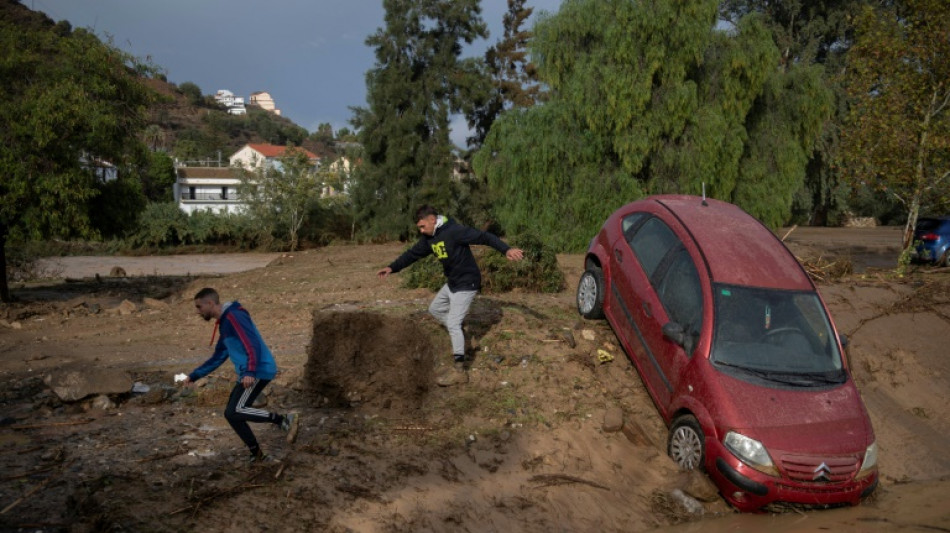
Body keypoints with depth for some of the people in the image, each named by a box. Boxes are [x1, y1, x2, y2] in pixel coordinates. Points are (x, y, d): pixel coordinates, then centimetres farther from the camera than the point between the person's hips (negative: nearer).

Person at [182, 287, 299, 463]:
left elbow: (253, 344, -23)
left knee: (234, 412, -16)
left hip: (259, 371, -10)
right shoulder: (224, 322, 19)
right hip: (248, 374, 10)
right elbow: (218, 357, 28)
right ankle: (256, 454, 18)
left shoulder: (234, 316, -12)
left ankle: (284, 420, -14)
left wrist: (250, 372, -34)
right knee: (231, 414, 9)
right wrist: (194, 375, 26)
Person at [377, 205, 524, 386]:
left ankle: (459, 370, -5)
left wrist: (507, 249, -44)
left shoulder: (454, 231, -24)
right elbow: (413, 253, 14)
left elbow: (484, 237, -31)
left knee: (453, 323, -11)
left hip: (466, 284, -9)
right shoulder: (429, 238, 4)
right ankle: (459, 336, 33)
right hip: (451, 283, 9)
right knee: (435, 309, 22)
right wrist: (392, 267, 6)